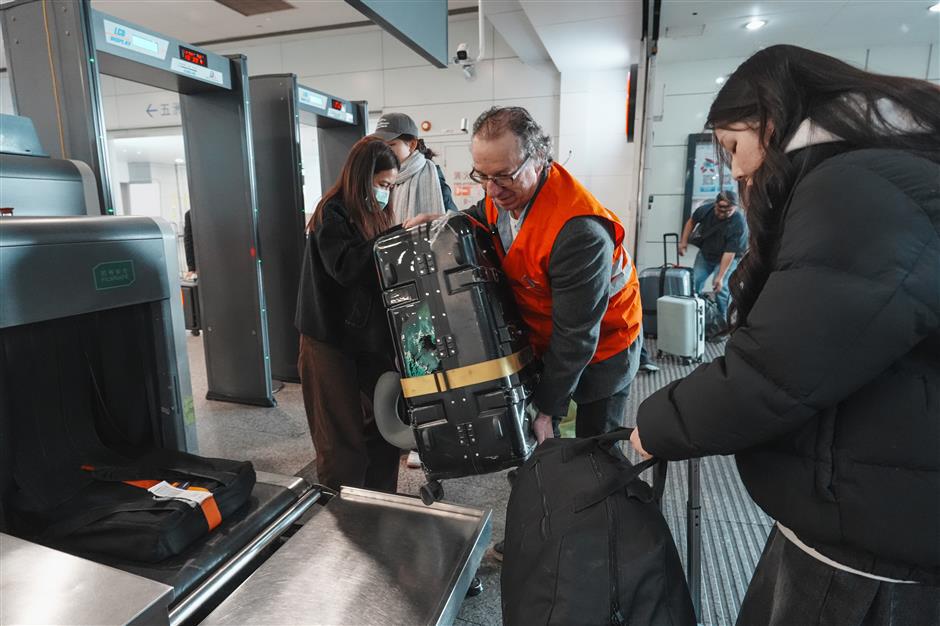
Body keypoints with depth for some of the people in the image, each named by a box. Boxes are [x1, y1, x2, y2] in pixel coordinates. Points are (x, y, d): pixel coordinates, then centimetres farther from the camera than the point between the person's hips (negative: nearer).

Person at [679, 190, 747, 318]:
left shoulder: (739, 223, -31)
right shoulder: (706, 209, -20)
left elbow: (729, 253, -32)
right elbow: (691, 222, 3)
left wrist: (720, 277, -34)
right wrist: (683, 241, -3)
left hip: (728, 258, -4)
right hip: (705, 253, 4)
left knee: (721, 288, -18)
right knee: (694, 281, -4)